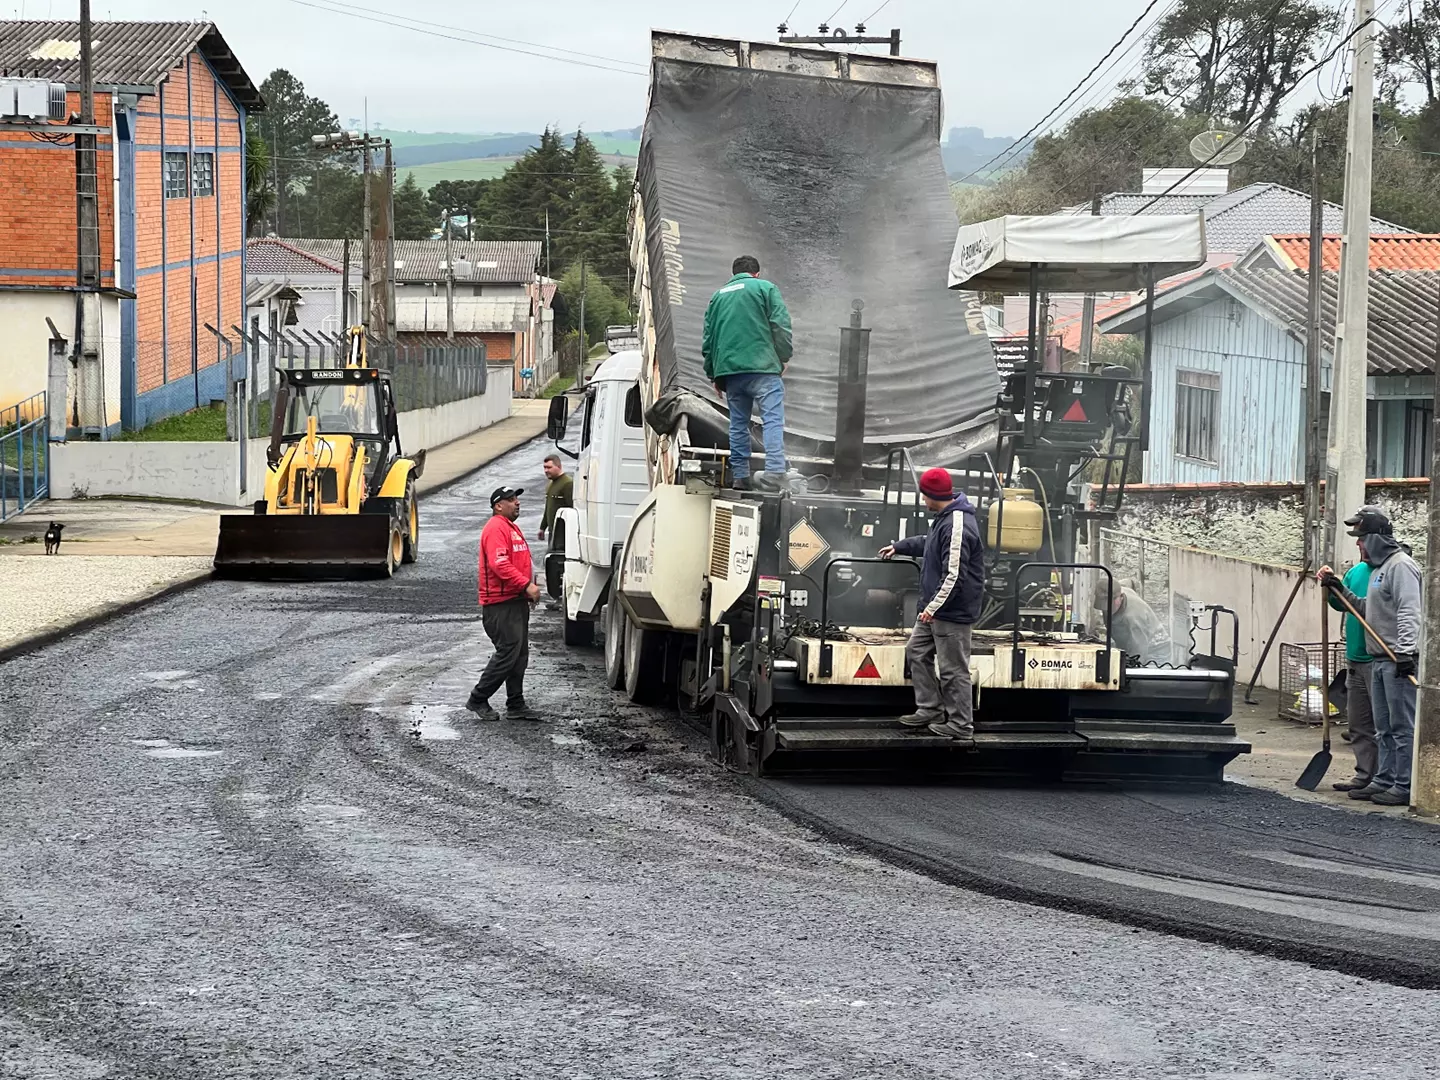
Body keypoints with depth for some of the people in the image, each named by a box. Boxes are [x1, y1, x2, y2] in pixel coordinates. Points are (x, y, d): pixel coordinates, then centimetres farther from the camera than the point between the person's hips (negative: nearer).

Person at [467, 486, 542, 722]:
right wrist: (527, 585, -25)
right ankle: (478, 700, -1)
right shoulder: (496, 529, -14)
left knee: (520, 655, 11)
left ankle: (516, 705, 15)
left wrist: (529, 587, 16)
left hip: (516, 602, 11)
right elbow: (499, 565, -25)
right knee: (508, 653, -11)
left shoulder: (511, 527, 20)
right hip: (501, 603, -11)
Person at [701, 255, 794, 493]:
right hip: (762, 366, -5)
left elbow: (708, 339, 20)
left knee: (738, 423, 11)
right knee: (773, 419, -10)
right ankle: (775, 471, -24)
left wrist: (713, 375, 23)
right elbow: (781, 325, -3)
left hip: (728, 368, 5)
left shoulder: (717, 296, 21)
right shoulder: (765, 288, 7)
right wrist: (783, 357, 7)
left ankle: (739, 474, 9)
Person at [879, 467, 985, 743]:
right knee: (917, 652, 19)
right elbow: (929, 544, 30)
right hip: (936, 607, 11)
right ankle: (930, 710, 27)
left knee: (953, 669, -3)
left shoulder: (957, 526, -25)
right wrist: (898, 547, 40)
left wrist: (934, 606, -26)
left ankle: (961, 727, 6)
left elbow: (954, 575, -27)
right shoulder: (945, 518, 8)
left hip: (953, 611, -11)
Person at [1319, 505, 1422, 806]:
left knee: (1403, 726, -8)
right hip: (1379, 660, 11)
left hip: (1399, 660, -11)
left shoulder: (1401, 566, -11)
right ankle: (1384, 780, 20)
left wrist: (1405, 649, -29)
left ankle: (1405, 787, -7)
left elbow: (1409, 612, -21)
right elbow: (1367, 609, 24)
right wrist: (1339, 589, 21)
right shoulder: (1379, 567, 20)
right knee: (1383, 728, 14)